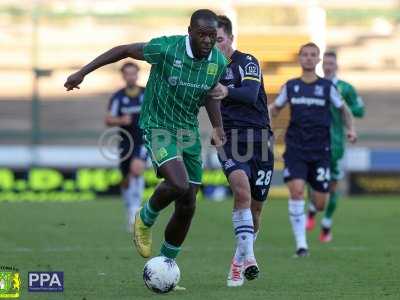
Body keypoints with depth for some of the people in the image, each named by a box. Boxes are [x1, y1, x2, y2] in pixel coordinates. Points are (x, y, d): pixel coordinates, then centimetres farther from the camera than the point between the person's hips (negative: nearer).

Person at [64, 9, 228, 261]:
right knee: (179, 184, -29)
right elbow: (123, 50, -7)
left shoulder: (219, 61, -4)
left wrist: (218, 128, 3)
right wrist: (83, 73, -6)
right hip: (158, 128, -6)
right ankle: (145, 221, 4)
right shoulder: (166, 48, -20)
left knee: (187, 206, 4)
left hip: (189, 131, 6)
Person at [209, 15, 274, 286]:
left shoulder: (247, 62, -3)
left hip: (258, 138, -1)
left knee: (255, 207, 5)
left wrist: (227, 92, -43)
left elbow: (251, 93, -23)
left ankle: (239, 262, 26)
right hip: (229, 139, 1)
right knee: (242, 189, -27)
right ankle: (248, 257, -28)